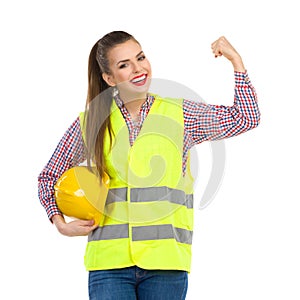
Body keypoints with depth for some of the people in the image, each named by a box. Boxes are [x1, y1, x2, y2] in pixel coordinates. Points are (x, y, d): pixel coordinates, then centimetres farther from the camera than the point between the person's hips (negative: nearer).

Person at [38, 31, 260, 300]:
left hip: (165, 260, 0)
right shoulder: (90, 123, 8)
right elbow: (49, 177, 18)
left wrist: (236, 61, 2)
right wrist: (60, 222, 2)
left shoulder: (180, 114, 8)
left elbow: (246, 119, 7)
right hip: (110, 261, 0)